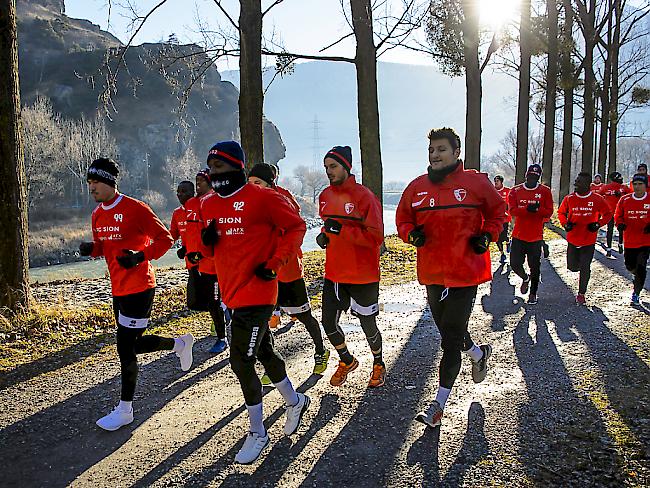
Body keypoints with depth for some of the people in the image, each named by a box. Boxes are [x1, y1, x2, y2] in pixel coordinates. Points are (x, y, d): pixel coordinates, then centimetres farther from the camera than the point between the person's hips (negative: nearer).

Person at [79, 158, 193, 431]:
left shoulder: (135, 209, -14)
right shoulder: (97, 214, 10)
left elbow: (164, 239, -12)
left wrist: (140, 256, -24)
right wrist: (90, 249, -1)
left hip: (138, 288, -8)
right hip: (118, 289, 9)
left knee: (125, 347, -4)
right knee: (133, 343, 15)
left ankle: (125, 410, 10)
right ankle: (180, 344, 39)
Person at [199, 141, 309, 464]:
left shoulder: (262, 198, -13)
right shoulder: (208, 205, 9)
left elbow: (295, 226, -7)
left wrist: (274, 264, -14)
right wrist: (206, 240, -5)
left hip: (257, 291, -7)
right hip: (232, 292, 8)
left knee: (241, 362, -5)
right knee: (263, 352, 19)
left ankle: (257, 434, 15)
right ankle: (294, 402, 44)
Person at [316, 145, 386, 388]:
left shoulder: (364, 196, -16)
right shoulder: (325, 196, 5)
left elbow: (376, 237, -20)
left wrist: (341, 230, -27)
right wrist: (324, 234, 0)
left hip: (362, 276, -5)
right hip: (333, 273, 6)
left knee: (368, 325, 10)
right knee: (328, 322, 6)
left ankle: (378, 365, 38)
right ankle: (347, 361, 35)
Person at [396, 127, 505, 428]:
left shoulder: (475, 182, -5)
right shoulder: (417, 187, 3)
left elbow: (497, 211, 8)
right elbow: (402, 218, 11)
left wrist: (487, 235, -6)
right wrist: (411, 234, -9)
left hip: (465, 271, -5)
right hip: (432, 272, 5)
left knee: (451, 338, -1)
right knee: (448, 332, 21)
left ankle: (439, 405, 11)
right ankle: (479, 354, 53)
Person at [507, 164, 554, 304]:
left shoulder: (545, 191, 0)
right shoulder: (515, 191, 2)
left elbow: (548, 213, -3)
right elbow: (512, 210, -9)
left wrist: (536, 209, -22)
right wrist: (527, 209, -25)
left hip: (536, 236, -1)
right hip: (518, 235, 1)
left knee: (535, 266, 6)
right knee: (515, 264, -2)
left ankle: (533, 294, 24)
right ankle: (525, 278, 32)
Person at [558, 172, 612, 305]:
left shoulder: (597, 199, -7)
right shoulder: (569, 198, -3)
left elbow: (607, 214, 6)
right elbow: (561, 212, 12)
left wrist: (598, 224, -10)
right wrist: (565, 224, -6)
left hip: (589, 240, -2)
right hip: (572, 238, 2)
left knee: (585, 268, 0)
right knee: (572, 267, 6)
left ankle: (581, 294, 15)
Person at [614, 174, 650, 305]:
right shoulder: (624, 200, -1)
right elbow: (618, 215, 7)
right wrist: (620, 224, -13)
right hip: (629, 241, 3)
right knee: (630, 266, 11)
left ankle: (636, 294, 4)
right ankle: (639, 278, 47)